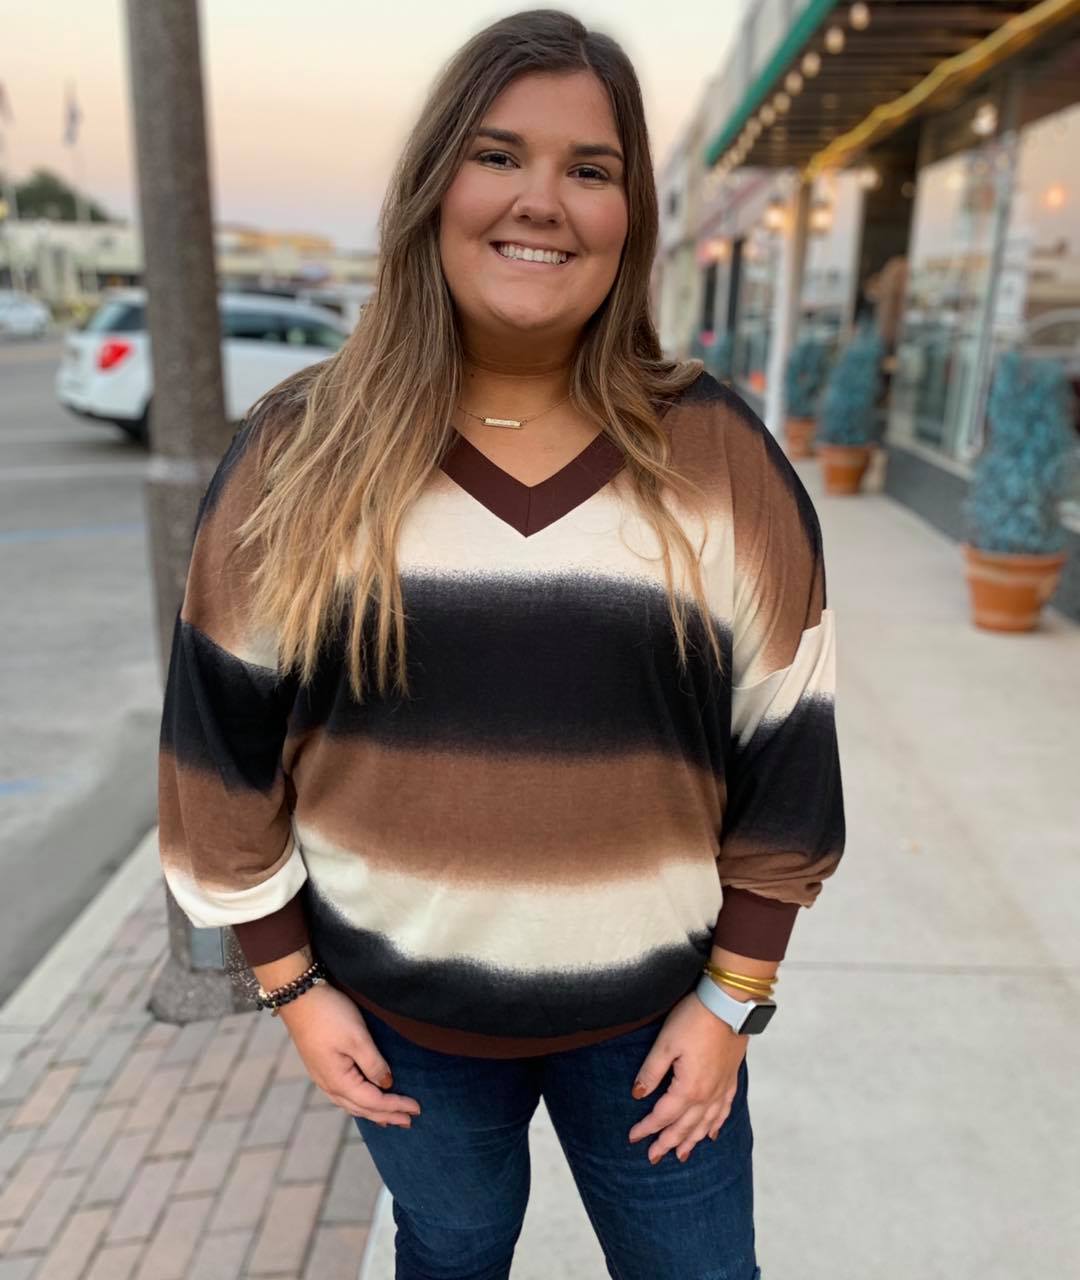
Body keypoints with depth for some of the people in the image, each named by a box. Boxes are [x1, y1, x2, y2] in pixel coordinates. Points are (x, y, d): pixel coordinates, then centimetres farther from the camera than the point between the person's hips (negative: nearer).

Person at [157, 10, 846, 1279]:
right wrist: (289, 982, 0)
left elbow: (781, 752, -4)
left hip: (651, 1012, 0)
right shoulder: (299, 458, -9)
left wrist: (733, 996, -2)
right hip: (398, 1009, 1)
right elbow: (228, 737, -3)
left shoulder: (720, 460, -9)